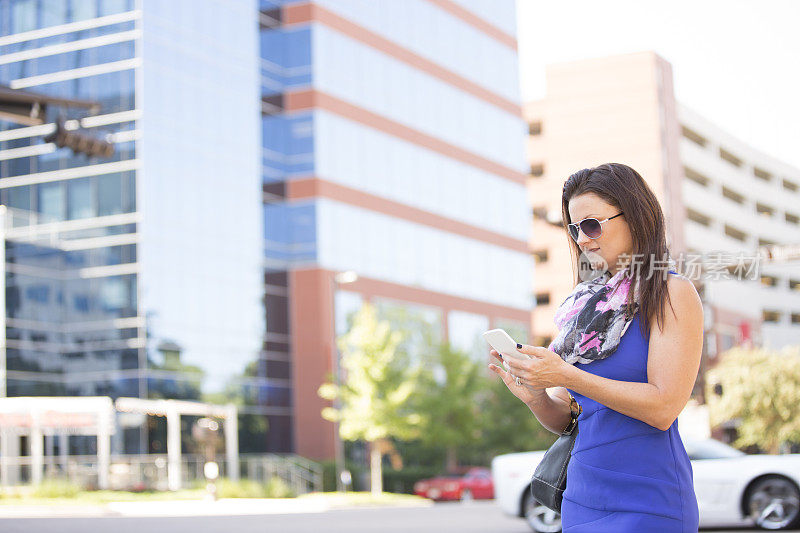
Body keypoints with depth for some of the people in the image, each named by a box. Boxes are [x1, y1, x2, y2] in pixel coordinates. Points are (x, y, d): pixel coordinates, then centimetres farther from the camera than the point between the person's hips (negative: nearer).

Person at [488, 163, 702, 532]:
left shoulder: (672, 293, -4)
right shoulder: (590, 303, 12)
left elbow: (663, 407, -16)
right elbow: (562, 421, 12)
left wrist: (567, 376, -19)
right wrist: (535, 397, -9)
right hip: (581, 499, 6)